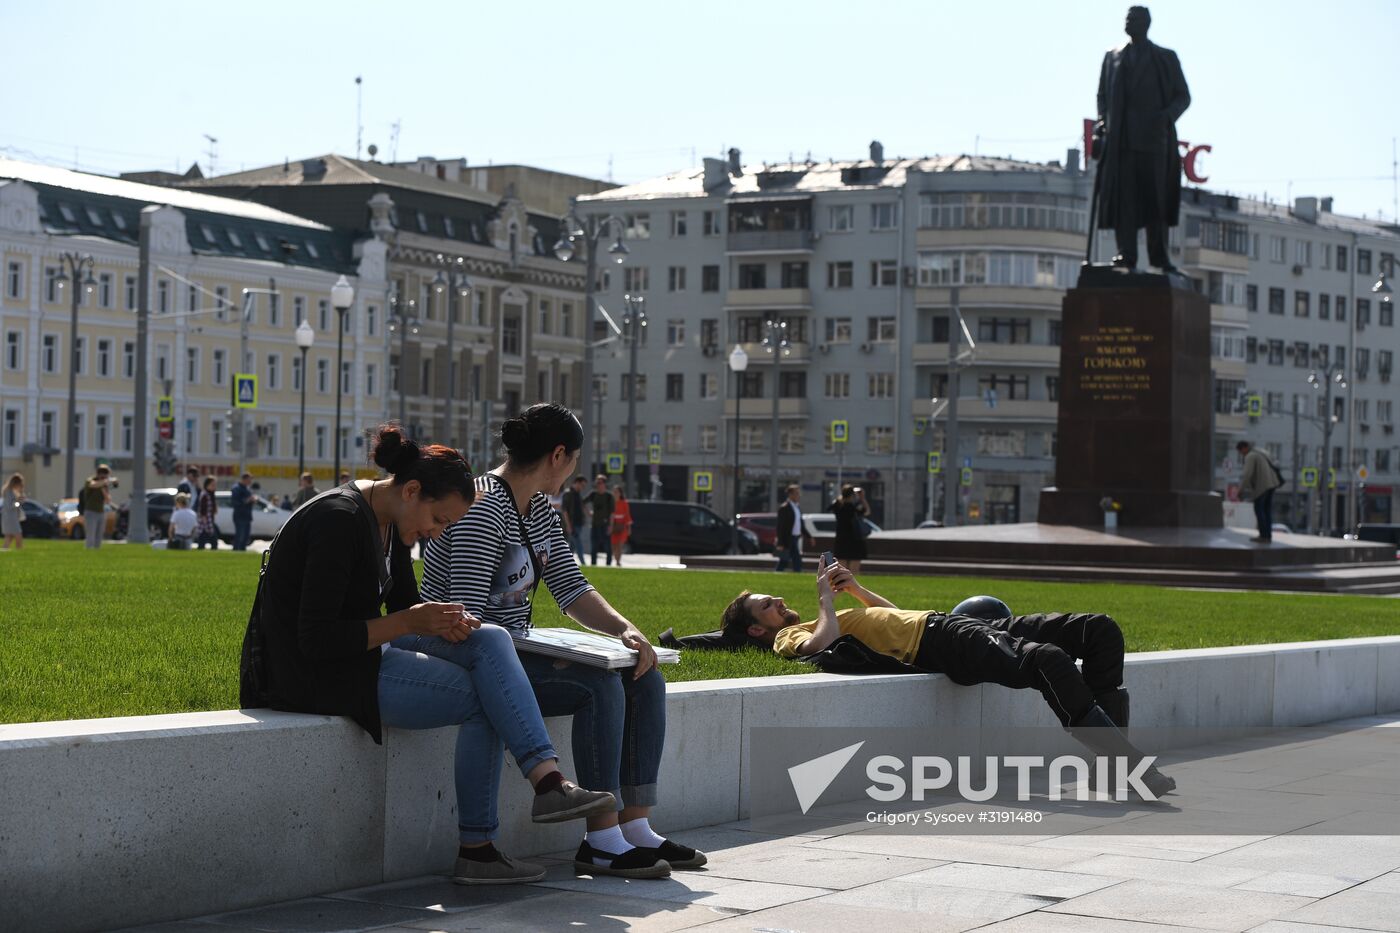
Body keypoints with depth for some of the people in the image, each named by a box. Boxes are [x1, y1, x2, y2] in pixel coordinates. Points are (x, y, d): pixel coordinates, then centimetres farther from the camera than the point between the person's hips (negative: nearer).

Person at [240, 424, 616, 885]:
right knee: (481, 701, -10)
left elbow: (405, 604, 18)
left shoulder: (391, 523, 8)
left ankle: (548, 779, -14)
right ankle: (474, 851, -5)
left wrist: (440, 620, -5)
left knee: (491, 641, -6)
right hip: (318, 676, -10)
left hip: (362, 657, 10)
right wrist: (410, 623, -20)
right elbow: (317, 640, -25)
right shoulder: (341, 520, -22)